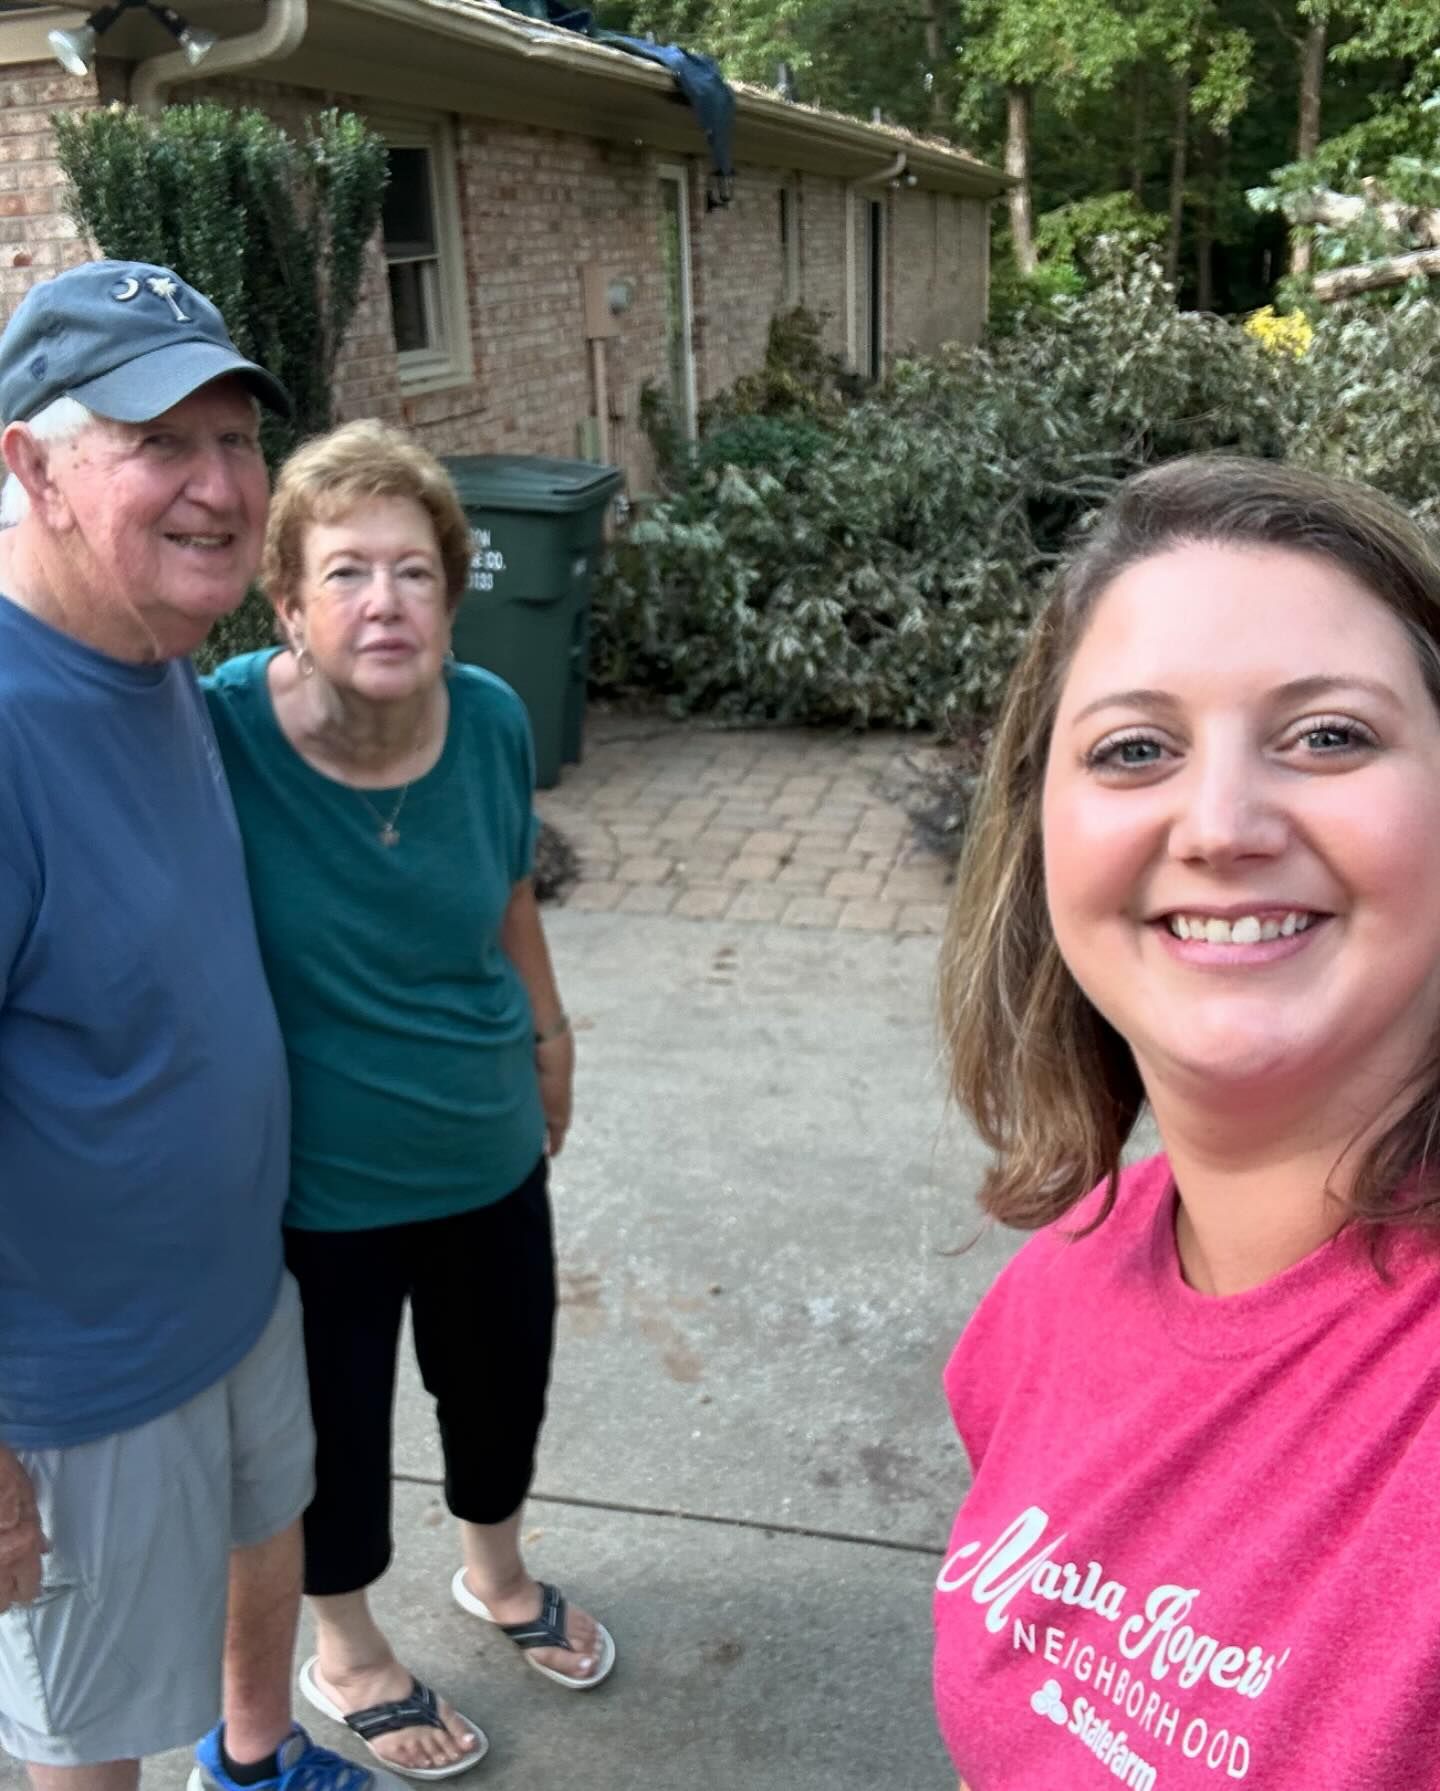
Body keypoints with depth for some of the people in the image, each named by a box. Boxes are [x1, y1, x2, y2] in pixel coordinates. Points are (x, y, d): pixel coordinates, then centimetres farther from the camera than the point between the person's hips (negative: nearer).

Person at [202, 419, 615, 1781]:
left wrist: (548, 1032, 15)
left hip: (490, 1155, 5)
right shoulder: (217, 730, -26)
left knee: (503, 1381, 26)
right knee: (338, 1425, 19)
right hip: (314, 1188, -4)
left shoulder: (490, 720, -12)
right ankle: (346, 1654, 50)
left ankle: (496, 1572, 58)